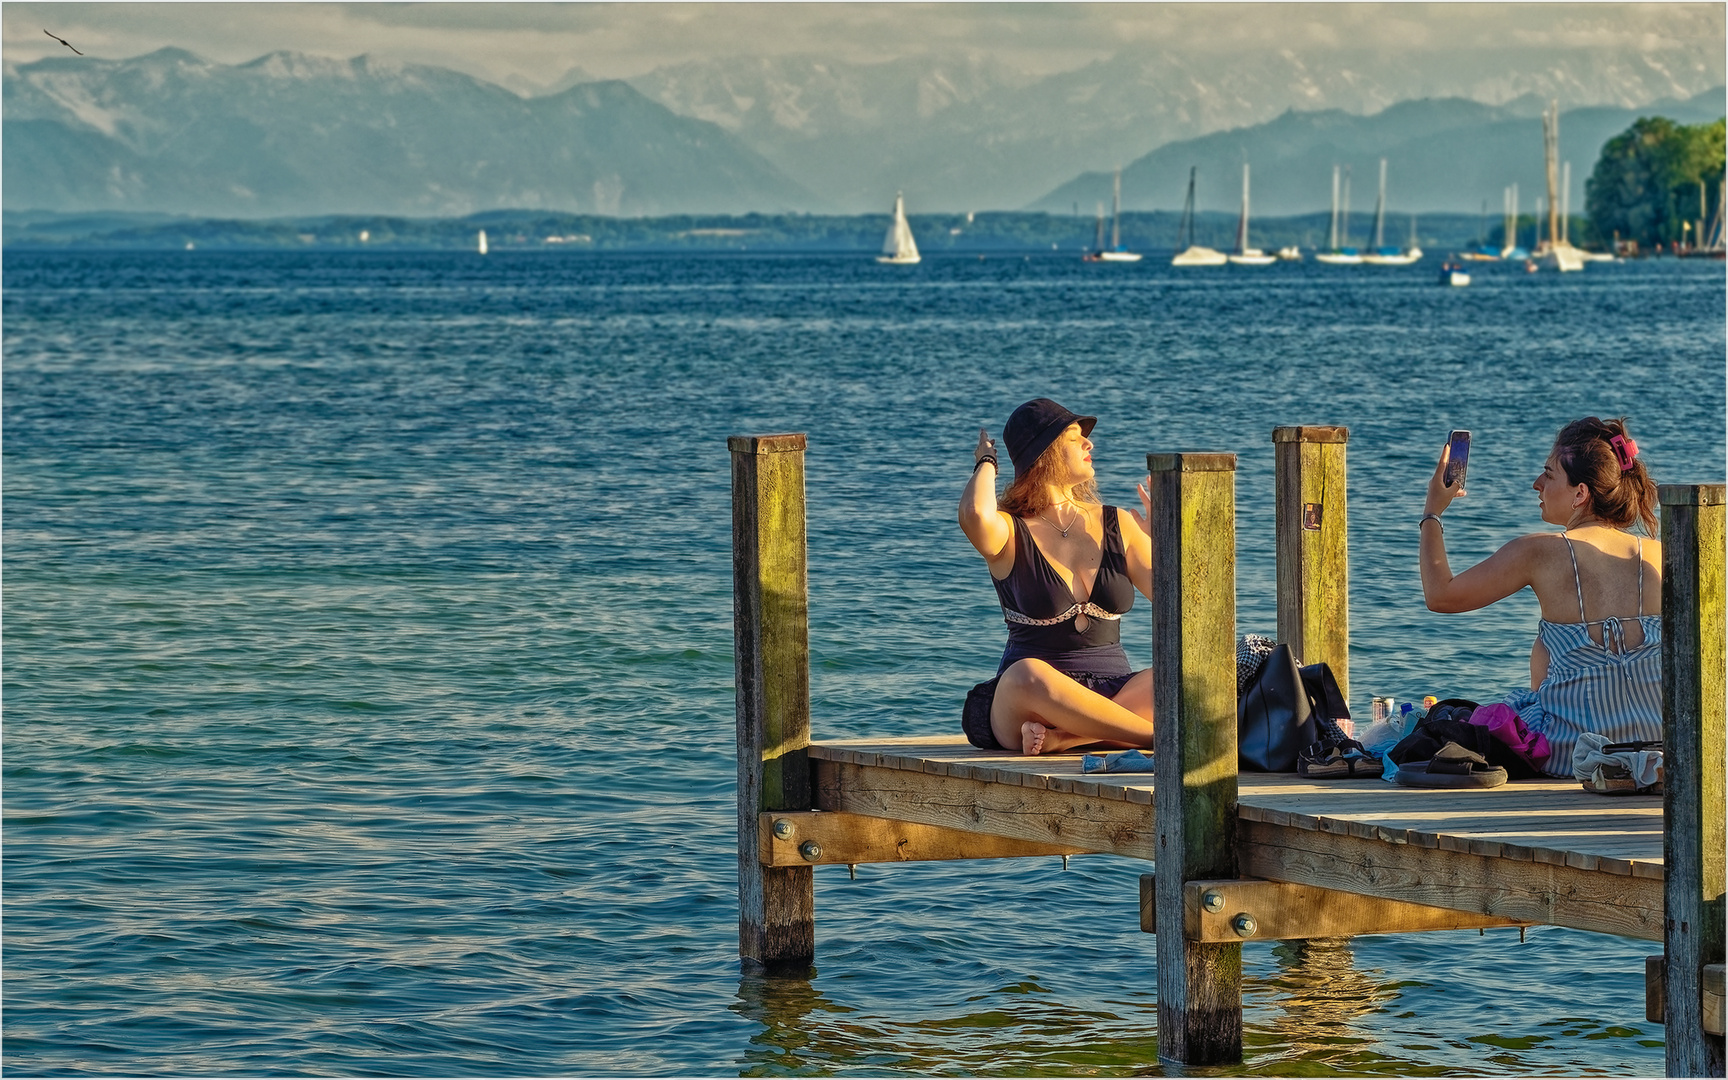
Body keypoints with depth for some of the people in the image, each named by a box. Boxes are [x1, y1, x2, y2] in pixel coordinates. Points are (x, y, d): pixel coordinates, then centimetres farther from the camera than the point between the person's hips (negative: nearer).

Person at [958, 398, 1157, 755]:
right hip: (1028, 703, -4)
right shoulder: (1011, 532, 1)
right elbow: (975, 516, -25)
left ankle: (1061, 739, -38)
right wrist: (986, 463, -3)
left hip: (1114, 693, 4)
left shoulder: (1118, 525, 14)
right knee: (1028, 676, -40)